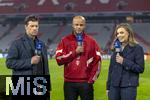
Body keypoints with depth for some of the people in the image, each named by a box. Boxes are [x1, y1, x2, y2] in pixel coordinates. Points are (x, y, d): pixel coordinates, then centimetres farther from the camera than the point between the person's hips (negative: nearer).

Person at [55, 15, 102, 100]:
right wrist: (75, 52, -12)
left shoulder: (91, 41, 4)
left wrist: (92, 79, -3)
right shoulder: (65, 41, 4)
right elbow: (59, 59, -5)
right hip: (69, 83, 1)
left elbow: (97, 61, 3)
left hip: (86, 83, 0)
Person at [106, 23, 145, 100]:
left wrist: (124, 61, -16)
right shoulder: (116, 48, 12)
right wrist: (108, 86, 15)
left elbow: (140, 68, -9)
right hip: (114, 86, 5)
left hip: (129, 86, -5)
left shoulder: (137, 48, -4)